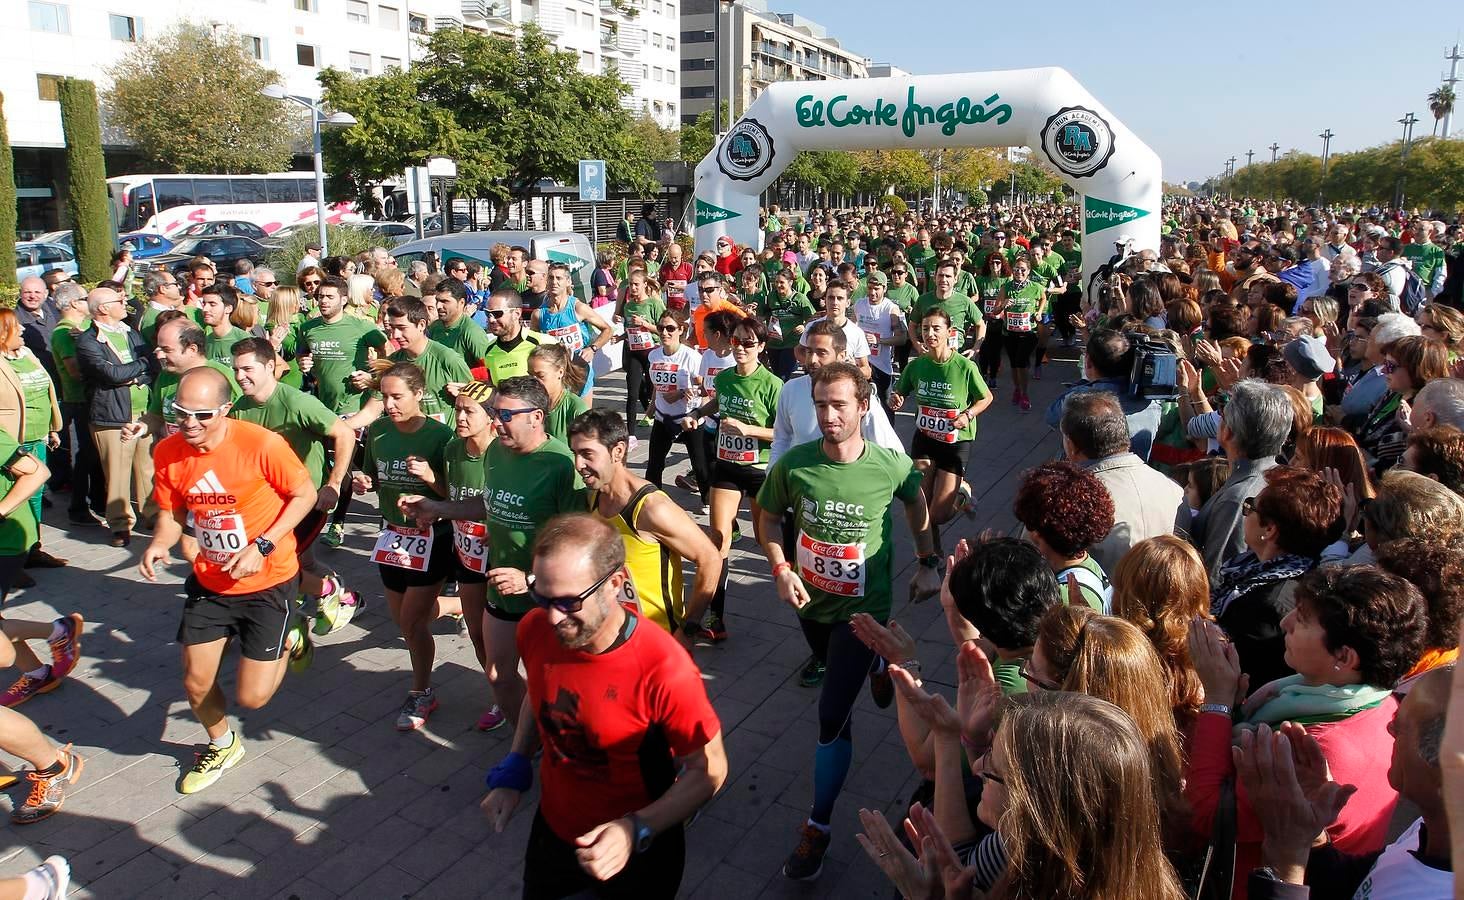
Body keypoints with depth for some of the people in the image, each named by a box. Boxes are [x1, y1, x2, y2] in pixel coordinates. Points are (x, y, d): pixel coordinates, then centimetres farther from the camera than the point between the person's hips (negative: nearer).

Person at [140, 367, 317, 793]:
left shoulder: (261, 445, -24)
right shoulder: (169, 452, -9)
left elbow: (305, 494, -13)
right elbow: (172, 514, 5)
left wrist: (262, 546, -22)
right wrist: (158, 545, -17)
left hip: (267, 582, -5)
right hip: (208, 582, 5)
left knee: (251, 697, -2)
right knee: (196, 683, 12)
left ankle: (287, 640, 31)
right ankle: (222, 745, 44)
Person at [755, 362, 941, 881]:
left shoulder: (892, 467, -20)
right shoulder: (793, 464, -19)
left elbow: (917, 505, 4)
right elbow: (767, 517, -2)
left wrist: (928, 563, 3)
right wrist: (781, 570, -16)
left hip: (862, 607, -4)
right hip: (811, 600, 4)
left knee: (832, 716, -10)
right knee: (835, 672, 33)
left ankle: (818, 827, 7)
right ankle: (875, 665, 70)